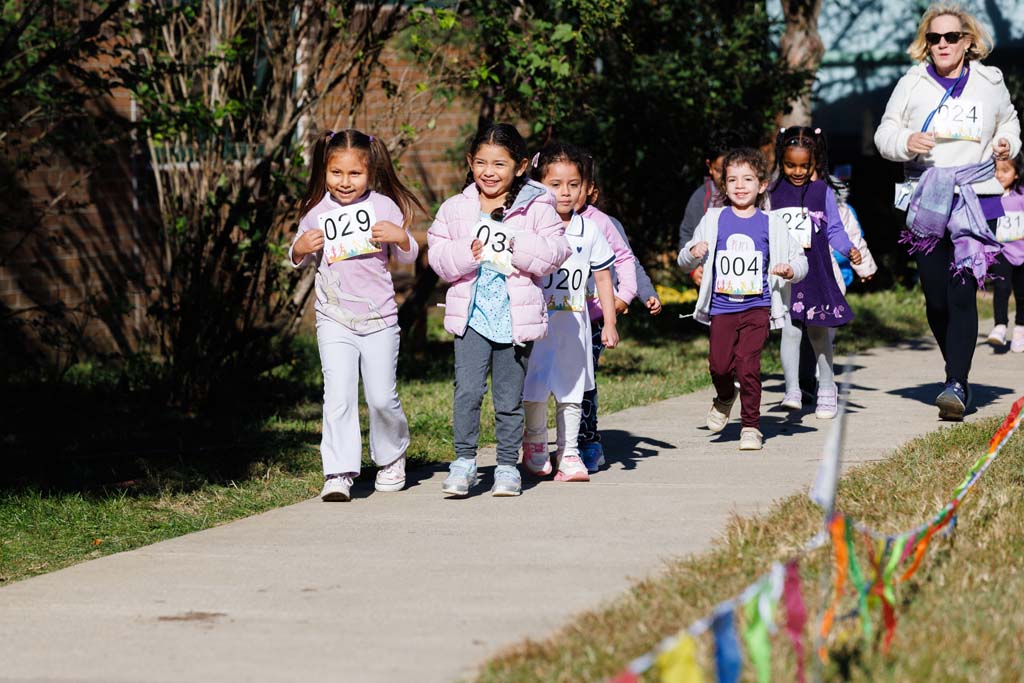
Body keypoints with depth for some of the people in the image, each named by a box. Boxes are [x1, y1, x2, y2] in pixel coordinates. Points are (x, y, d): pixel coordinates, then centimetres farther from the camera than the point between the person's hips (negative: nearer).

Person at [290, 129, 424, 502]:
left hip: (379, 318, 0)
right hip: (334, 320, 0)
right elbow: (298, 261, 15)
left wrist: (400, 237, -16)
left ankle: (392, 457, 30)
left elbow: (408, 256, 5)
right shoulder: (317, 213, 2)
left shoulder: (384, 206, -1)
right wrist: (300, 248, -8)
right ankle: (338, 474, -11)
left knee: (381, 397, 4)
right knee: (338, 397, -10)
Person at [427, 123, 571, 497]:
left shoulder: (536, 207, 0)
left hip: (517, 316, -1)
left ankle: (508, 466, 19)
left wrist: (517, 247, -19)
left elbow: (556, 251, -6)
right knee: (467, 390, -12)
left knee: (509, 397, 8)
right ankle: (464, 460, -1)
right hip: (471, 315, 1)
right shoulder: (455, 209, 5)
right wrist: (467, 253, -16)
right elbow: (437, 255, 2)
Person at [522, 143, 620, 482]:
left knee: (571, 390, 6)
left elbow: (603, 277, 9)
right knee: (536, 389, -1)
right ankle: (535, 442, 23)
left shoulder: (589, 231, 3)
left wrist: (609, 324, 6)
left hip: (573, 324, 3)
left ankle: (568, 454, 14)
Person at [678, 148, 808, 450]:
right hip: (722, 308, 1)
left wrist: (789, 270, -13)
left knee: (748, 363, -12)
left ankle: (751, 426, 2)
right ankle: (725, 397, 27)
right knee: (719, 364, -8)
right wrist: (693, 253, -12)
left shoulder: (771, 224, 4)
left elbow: (800, 260, 9)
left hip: (757, 307, -1)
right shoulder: (714, 220, 7)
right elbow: (685, 262, 12)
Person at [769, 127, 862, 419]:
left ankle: (827, 390, 21)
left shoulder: (823, 191, 2)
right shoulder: (774, 192, 7)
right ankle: (792, 391, -9)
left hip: (815, 271, 0)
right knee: (790, 330, -9)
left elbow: (834, 229, 3)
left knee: (818, 332, 8)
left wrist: (849, 250, -12)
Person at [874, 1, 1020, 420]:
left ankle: (957, 386, -19)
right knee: (935, 300, 3)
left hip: (977, 201, -1)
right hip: (927, 204, 2)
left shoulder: (990, 83, 9)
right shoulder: (912, 84, 6)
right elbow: (884, 133, 7)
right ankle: (958, 375, 23)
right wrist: (906, 142, -15)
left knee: (962, 294, -15)